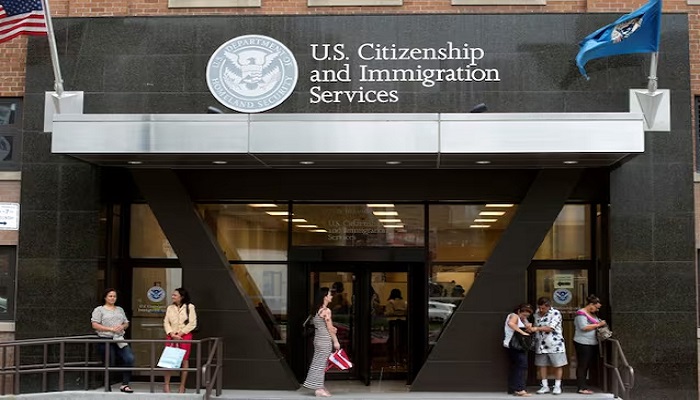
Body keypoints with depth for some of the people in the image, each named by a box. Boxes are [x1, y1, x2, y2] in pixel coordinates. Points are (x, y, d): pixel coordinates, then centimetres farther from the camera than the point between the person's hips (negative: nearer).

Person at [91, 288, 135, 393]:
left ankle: (125, 384, -8)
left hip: (119, 339, 4)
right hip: (105, 340, -4)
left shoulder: (120, 309, 21)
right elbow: (95, 325, -8)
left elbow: (126, 323, 21)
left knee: (129, 358, -14)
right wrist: (111, 329, -14)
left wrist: (122, 326, -4)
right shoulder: (99, 310, 3)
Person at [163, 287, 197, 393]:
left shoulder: (190, 307, -2)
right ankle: (166, 385, 3)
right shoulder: (170, 308, 10)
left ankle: (182, 386, 6)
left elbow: (192, 323, -6)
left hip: (185, 336, -3)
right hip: (172, 336, 3)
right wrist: (172, 334, -10)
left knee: (185, 360, 0)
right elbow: (166, 322, 5)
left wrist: (180, 333, -12)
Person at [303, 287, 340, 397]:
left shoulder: (318, 310, 10)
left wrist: (332, 329, 7)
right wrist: (336, 341, -8)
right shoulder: (326, 311, -16)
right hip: (325, 340, -8)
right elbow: (330, 328, -14)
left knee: (318, 362, 12)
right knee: (321, 363, -3)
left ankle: (319, 386, 18)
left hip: (318, 338, 8)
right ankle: (319, 388, 1)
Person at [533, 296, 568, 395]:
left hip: (555, 344, -5)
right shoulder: (537, 313, 7)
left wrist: (537, 328, -29)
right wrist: (531, 328, 1)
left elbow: (551, 328, -21)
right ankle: (545, 386, 15)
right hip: (541, 344, 5)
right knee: (541, 365, 6)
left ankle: (557, 386, 12)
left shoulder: (556, 313, -12)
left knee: (557, 365, 2)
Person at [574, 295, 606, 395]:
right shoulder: (581, 313, -10)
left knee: (587, 366, 10)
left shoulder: (593, 314, 18)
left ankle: (582, 385, 15)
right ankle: (582, 388, -4)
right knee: (582, 365, -5)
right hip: (583, 344, -9)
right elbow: (584, 327, -20)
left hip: (593, 344, 9)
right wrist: (598, 325, -15)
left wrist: (601, 324, 8)